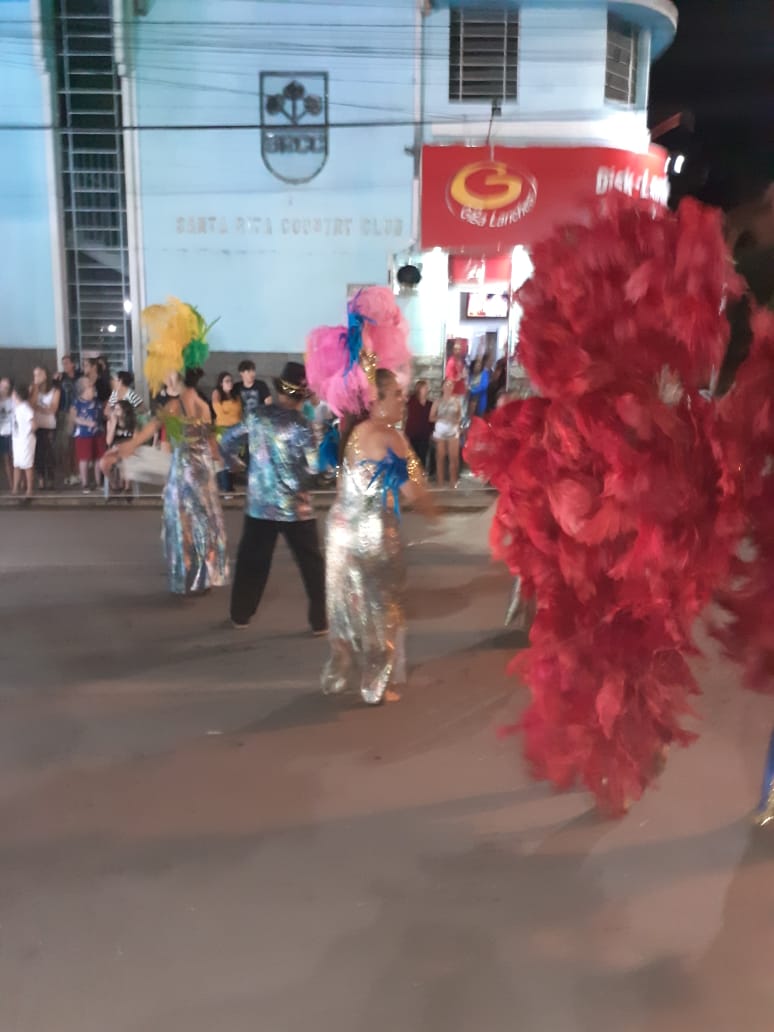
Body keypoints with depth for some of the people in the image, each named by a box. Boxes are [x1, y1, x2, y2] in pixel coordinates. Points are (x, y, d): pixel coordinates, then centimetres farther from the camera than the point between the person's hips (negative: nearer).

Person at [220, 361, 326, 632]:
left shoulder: (255, 415, -1)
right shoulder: (300, 426, -15)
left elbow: (227, 443, 8)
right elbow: (315, 467, -19)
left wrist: (233, 463, 26)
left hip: (258, 504, 4)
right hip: (295, 507, -4)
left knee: (251, 560, 18)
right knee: (312, 564, 8)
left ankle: (240, 615, 28)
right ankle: (320, 621, 13)